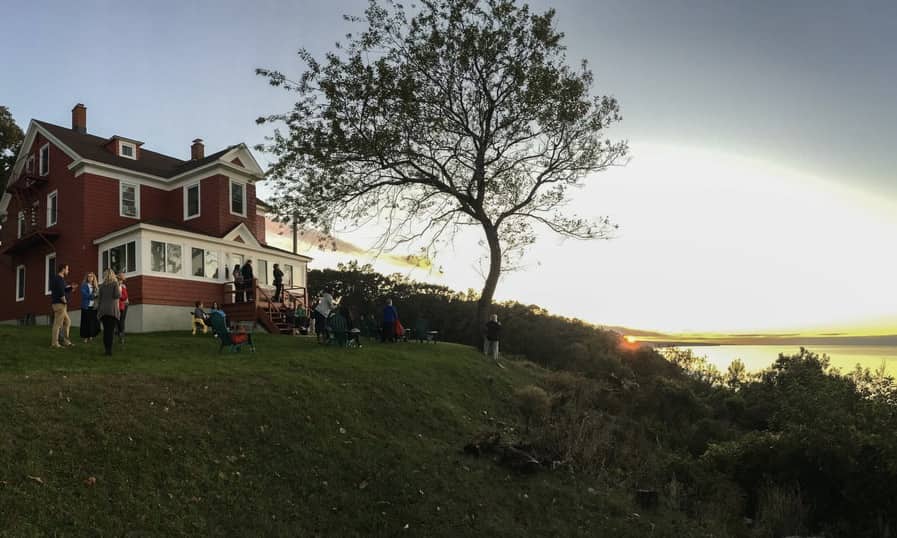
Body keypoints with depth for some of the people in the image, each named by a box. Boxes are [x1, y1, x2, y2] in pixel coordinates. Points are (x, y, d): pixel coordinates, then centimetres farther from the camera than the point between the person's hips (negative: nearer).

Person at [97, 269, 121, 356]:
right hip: (113, 310, -3)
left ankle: (107, 348, 7)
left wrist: (98, 310, 16)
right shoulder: (115, 283, -1)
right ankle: (109, 349, -10)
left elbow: (99, 298, 10)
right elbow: (117, 295, -10)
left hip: (103, 310, 3)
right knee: (111, 330, -4)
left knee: (105, 330, 8)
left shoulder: (102, 285, 9)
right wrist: (120, 289, 10)